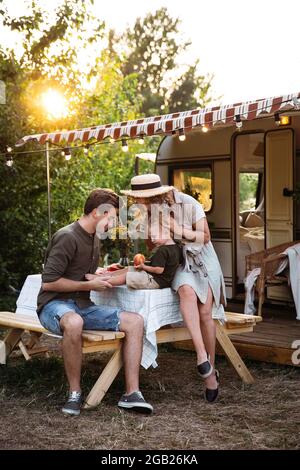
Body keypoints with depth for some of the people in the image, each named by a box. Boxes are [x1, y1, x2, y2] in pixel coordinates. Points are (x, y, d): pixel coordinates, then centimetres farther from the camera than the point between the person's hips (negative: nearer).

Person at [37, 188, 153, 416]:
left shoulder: (94, 238, 15)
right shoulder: (67, 237, -15)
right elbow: (48, 282, -19)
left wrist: (103, 274, 8)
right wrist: (89, 285, -13)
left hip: (83, 306, 8)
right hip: (55, 305, -8)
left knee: (135, 320, -11)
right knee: (74, 322, -44)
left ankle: (132, 393, -14)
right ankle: (75, 392, -26)